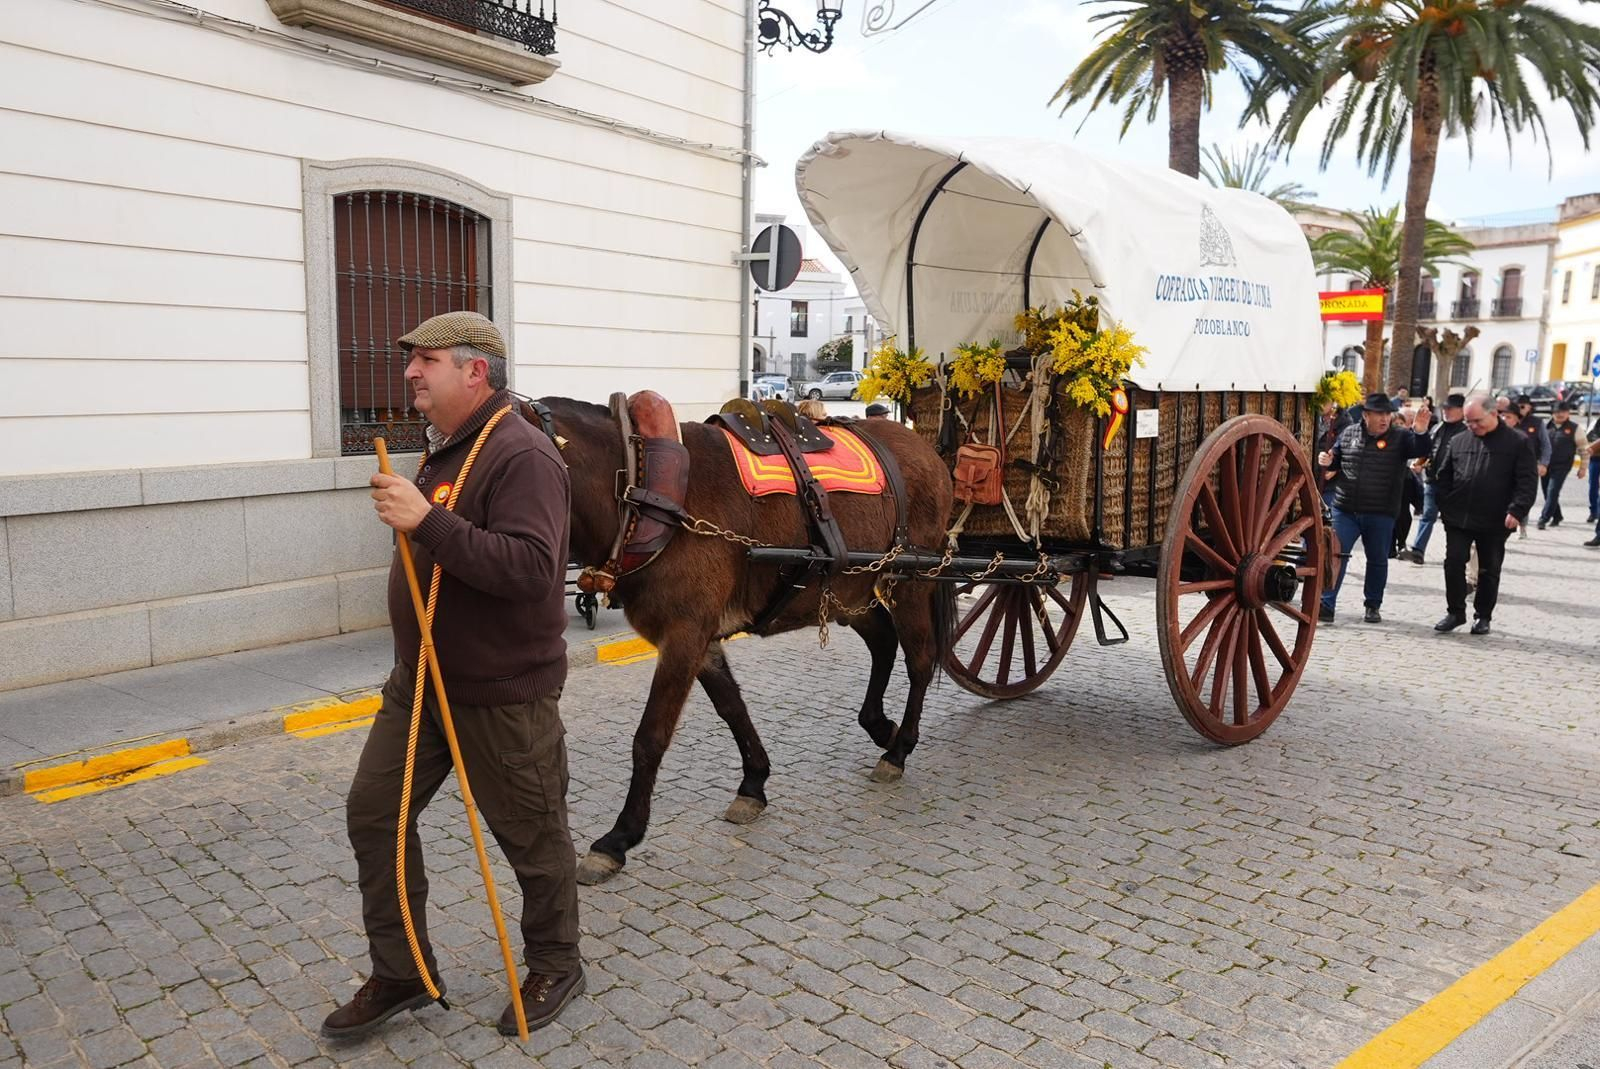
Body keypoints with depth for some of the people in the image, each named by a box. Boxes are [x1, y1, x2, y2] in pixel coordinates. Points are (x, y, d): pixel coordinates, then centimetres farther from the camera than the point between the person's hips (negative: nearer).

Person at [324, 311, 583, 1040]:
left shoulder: (522, 456, -20)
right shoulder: (444, 449, 11)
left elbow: (528, 568, -33)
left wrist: (428, 522, -35)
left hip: (503, 693, -9)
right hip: (420, 679, 9)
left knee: (531, 836, 8)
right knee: (373, 813, 13)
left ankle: (555, 968, 31)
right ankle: (401, 973, 29)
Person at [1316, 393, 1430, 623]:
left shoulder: (1400, 437, -2)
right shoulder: (1349, 433, 6)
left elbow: (1421, 451, -18)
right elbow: (1337, 459, 19)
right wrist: (1328, 461, -3)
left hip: (1381, 514, -1)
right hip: (1345, 509, 1)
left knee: (1378, 560, 11)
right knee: (1336, 555, -3)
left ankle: (1373, 606, 26)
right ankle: (1326, 605, 0)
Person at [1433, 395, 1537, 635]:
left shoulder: (1517, 442, -3)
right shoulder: (1458, 442, 7)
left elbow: (1528, 480, -7)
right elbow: (1444, 476, 13)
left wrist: (1517, 510, -17)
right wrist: (1445, 507, 3)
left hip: (1495, 523, -2)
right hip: (1458, 518, 3)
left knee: (1489, 570, 9)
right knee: (1454, 564, 0)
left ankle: (1483, 616, 21)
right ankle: (1455, 612, 12)